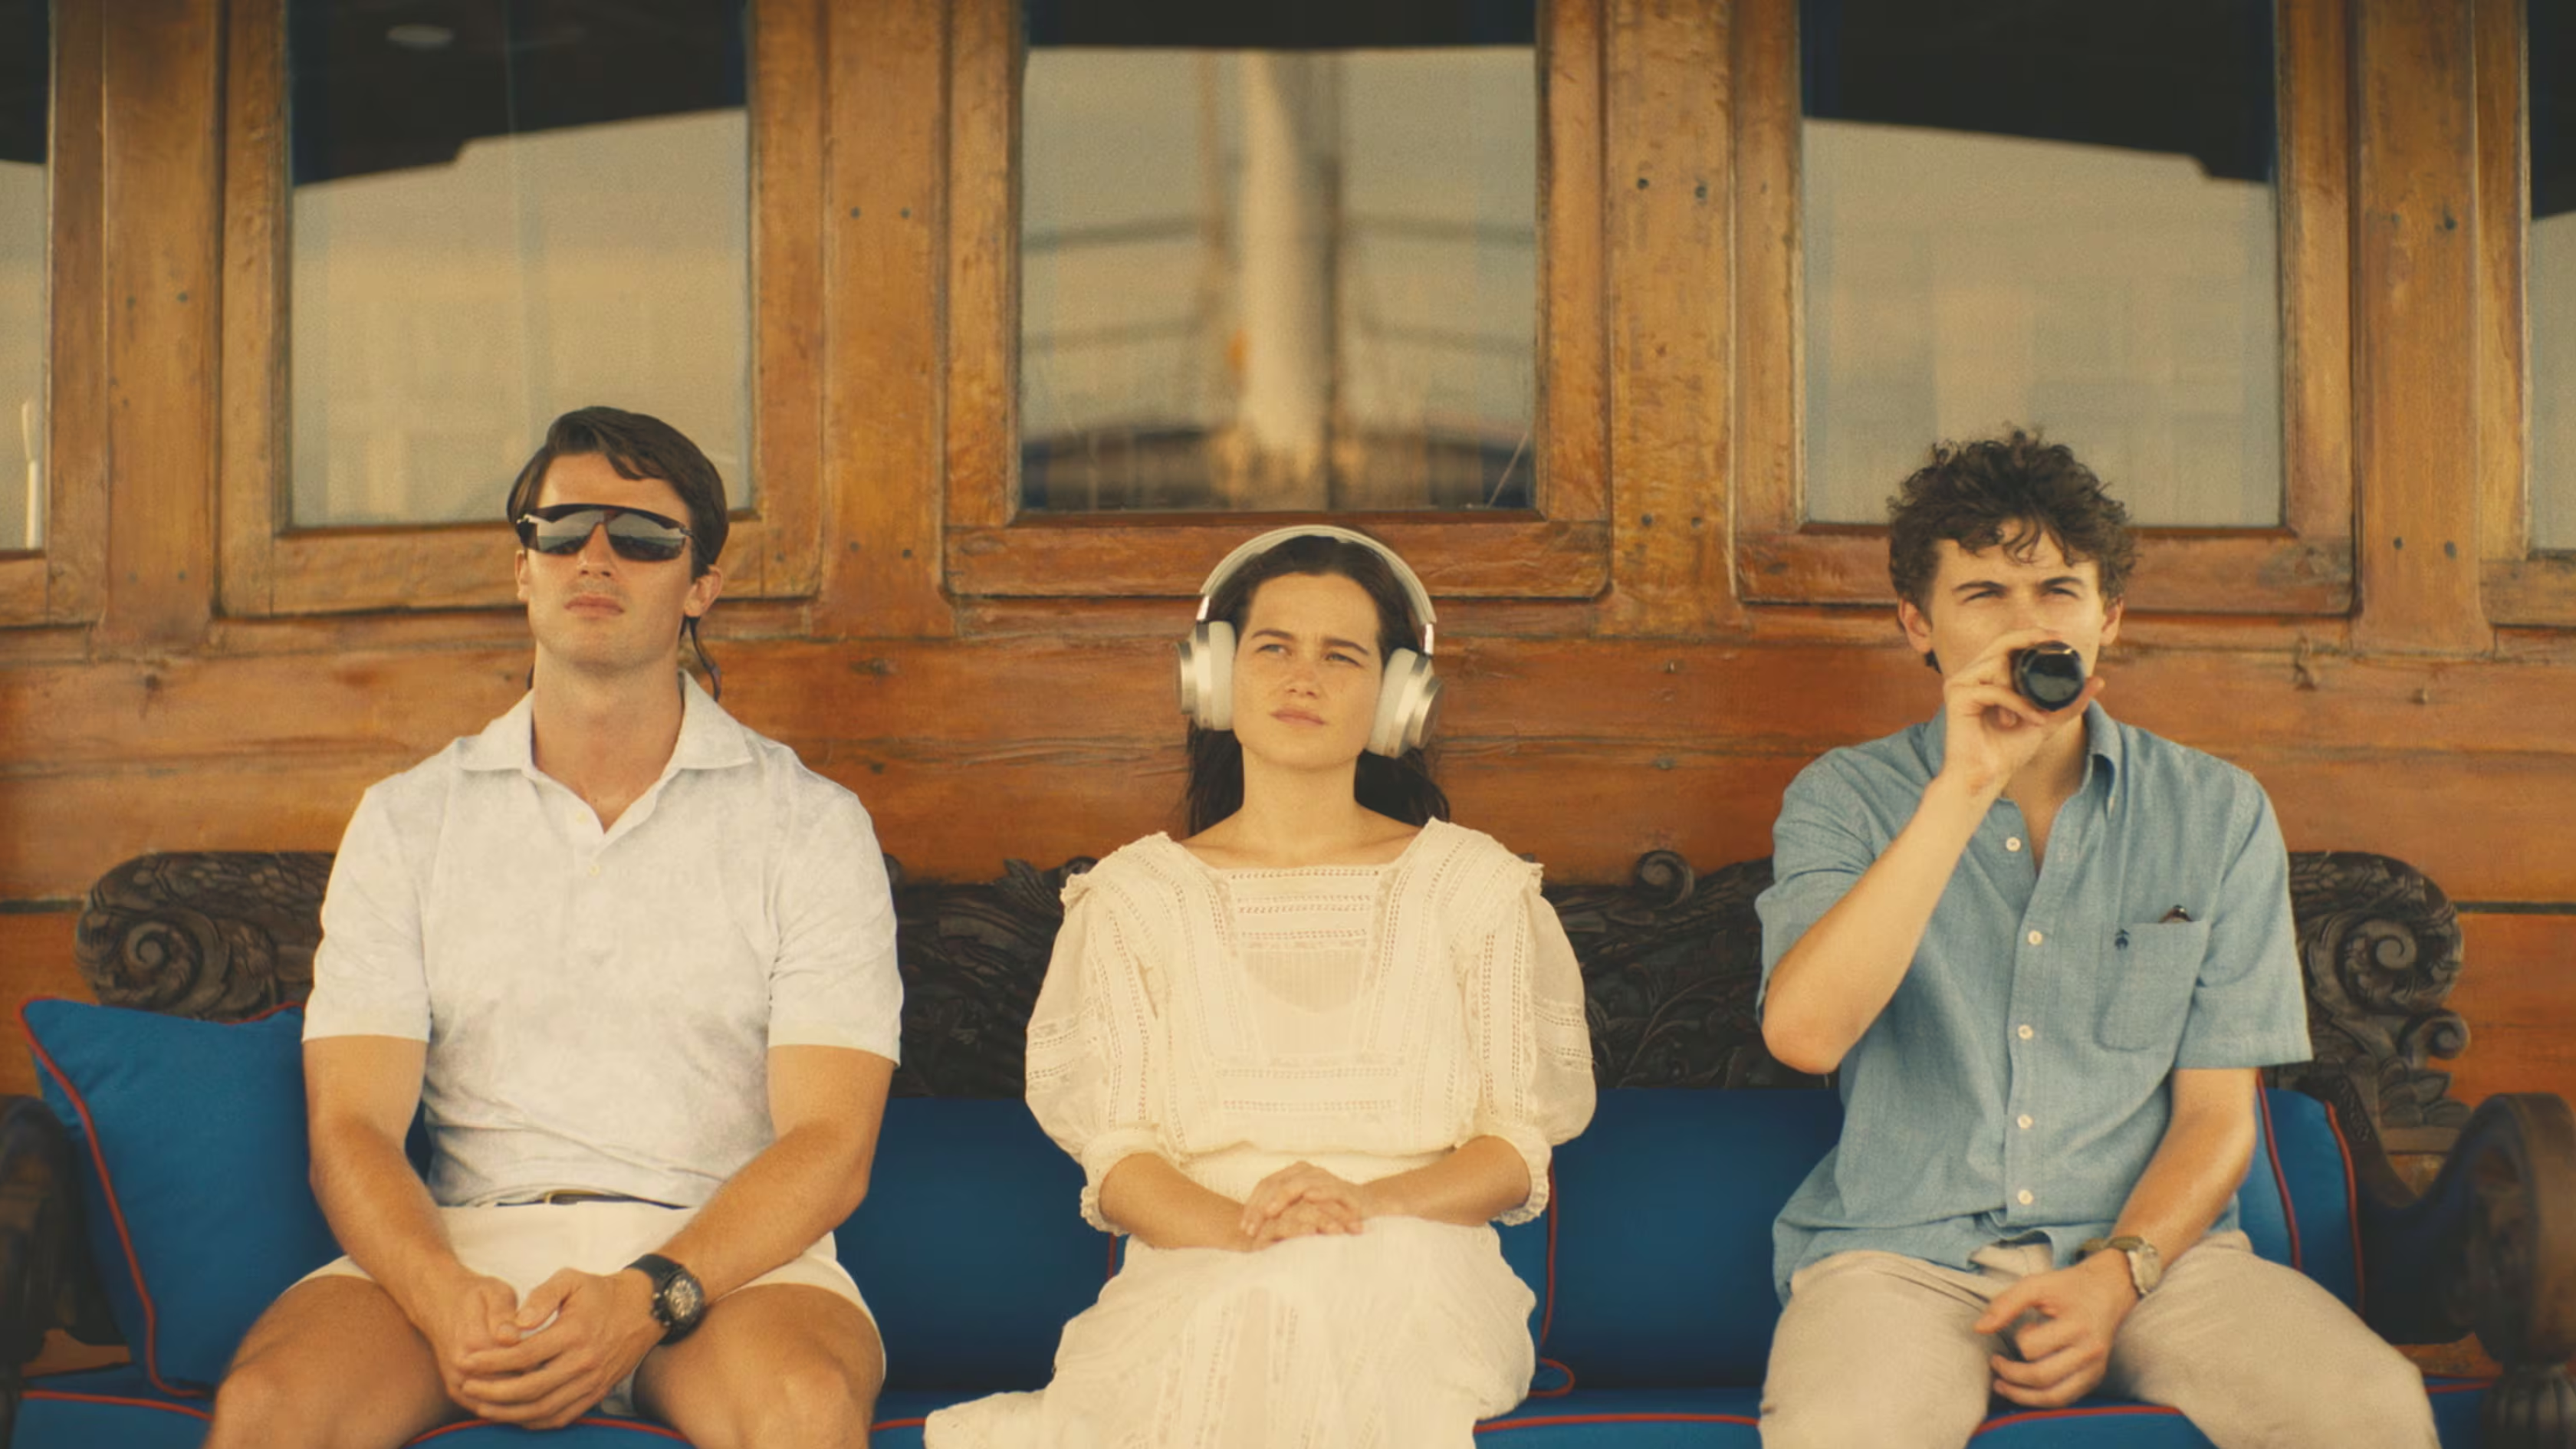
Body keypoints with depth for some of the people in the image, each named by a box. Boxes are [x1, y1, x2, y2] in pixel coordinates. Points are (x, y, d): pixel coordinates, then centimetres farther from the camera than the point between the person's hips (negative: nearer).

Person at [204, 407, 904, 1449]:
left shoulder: (809, 825, 6)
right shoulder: (405, 823, 12)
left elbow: (828, 1148, -3)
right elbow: (351, 1128, 3)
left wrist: (644, 1300, -21)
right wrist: (444, 1300, -19)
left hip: (724, 1250, -1)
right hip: (459, 1248, 2)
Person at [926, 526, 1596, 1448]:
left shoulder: (1474, 887, 14)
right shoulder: (1135, 897, 14)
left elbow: (1517, 1148, 7)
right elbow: (1115, 1161, 5)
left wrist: (1370, 1203, -15)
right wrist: (1242, 1230, -18)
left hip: (1415, 1275, 0)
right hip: (1196, 1278, 0)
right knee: (1251, 1322, -39)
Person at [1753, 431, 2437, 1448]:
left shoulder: (2217, 817, 8)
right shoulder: (1846, 800, 4)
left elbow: (2216, 1113, 6)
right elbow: (1803, 1033, -16)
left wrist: (2116, 1275, -12)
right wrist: (1964, 790, -17)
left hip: (2151, 1246, 2)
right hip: (1904, 1250, -2)